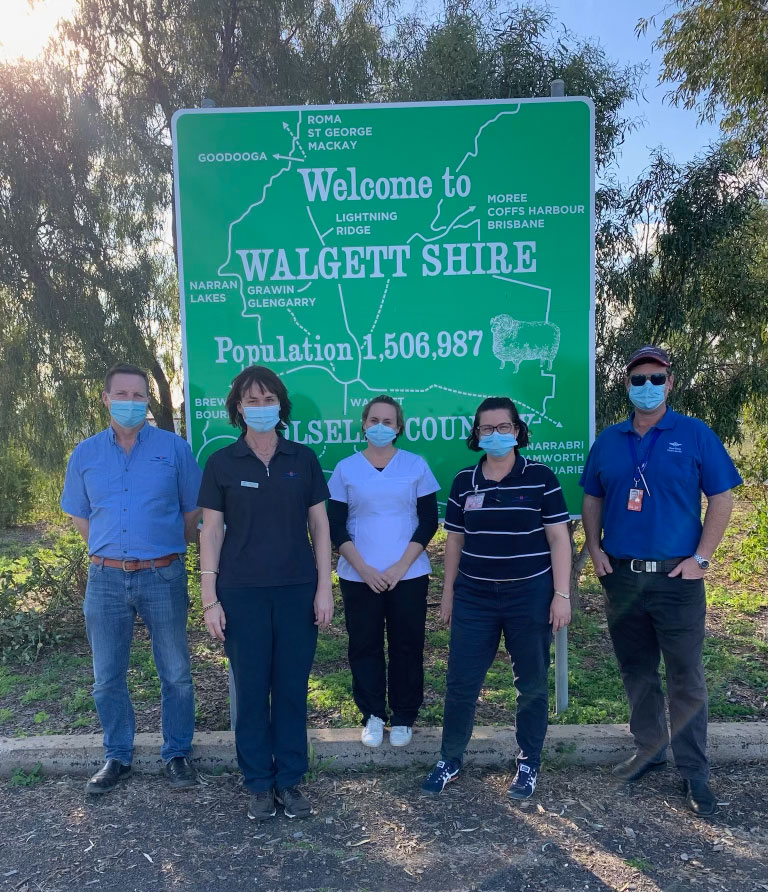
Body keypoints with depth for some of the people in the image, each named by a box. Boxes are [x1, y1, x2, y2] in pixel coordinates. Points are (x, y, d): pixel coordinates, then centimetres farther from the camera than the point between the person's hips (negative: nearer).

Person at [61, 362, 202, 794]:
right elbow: (81, 517, 16)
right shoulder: (85, 454, 6)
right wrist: (110, 553, 13)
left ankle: (178, 754, 24)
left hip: (163, 577, -2)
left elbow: (193, 512, 6)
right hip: (106, 579, 3)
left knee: (176, 674, 6)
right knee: (108, 678, 12)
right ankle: (118, 757, 30)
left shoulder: (174, 448, -2)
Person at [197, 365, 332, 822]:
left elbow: (320, 526, 4)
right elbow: (211, 532, 0)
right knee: (251, 688, 8)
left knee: (292, 687, 8)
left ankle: (291, 780, 25)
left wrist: (324, 588, -1)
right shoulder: (222, 463, 0)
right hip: (242, 592, -1)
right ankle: (259, 784, 25)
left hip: (297, 590, 1)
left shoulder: (303, 459, 2)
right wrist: (210, 599, -4)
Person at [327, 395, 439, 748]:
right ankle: (373, 715, 24)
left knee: (407, 647, 7)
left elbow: (428, 522, -1)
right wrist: (364, 569, -10)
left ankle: (403, 718, 23)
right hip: (358, 577, 0)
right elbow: (336, 527, 0)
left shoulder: (416, 466, 2)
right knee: (365, 646, 7)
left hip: (409, 576, 0)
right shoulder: (345, 469, 2)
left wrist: (400, 567, -10)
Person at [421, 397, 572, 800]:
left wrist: (562, 594, -8)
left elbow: (559, 539, -4)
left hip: (530, 595, -2)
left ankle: (529, 764, 29)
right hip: (474, 597, 2)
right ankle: (450, 759, 25)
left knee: (531, 683, 10)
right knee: (461, 682, 6)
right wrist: (448, 592, 10)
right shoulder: (463, 481, 4)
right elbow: (455, 540, 10)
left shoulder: (540, 478, -4)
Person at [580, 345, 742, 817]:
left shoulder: (695, 435, -2)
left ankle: (694, 773, 18)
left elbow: (722, 498, -3)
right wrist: (595, 548, 2)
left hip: (677, 576, -3)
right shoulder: (609, 440, 7)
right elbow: (593, 499, 14)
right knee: (637, 672, 15)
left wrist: (701, 557, -9)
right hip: (622, 577, 4)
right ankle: (650, 751, 32)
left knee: (686, 678, 3)